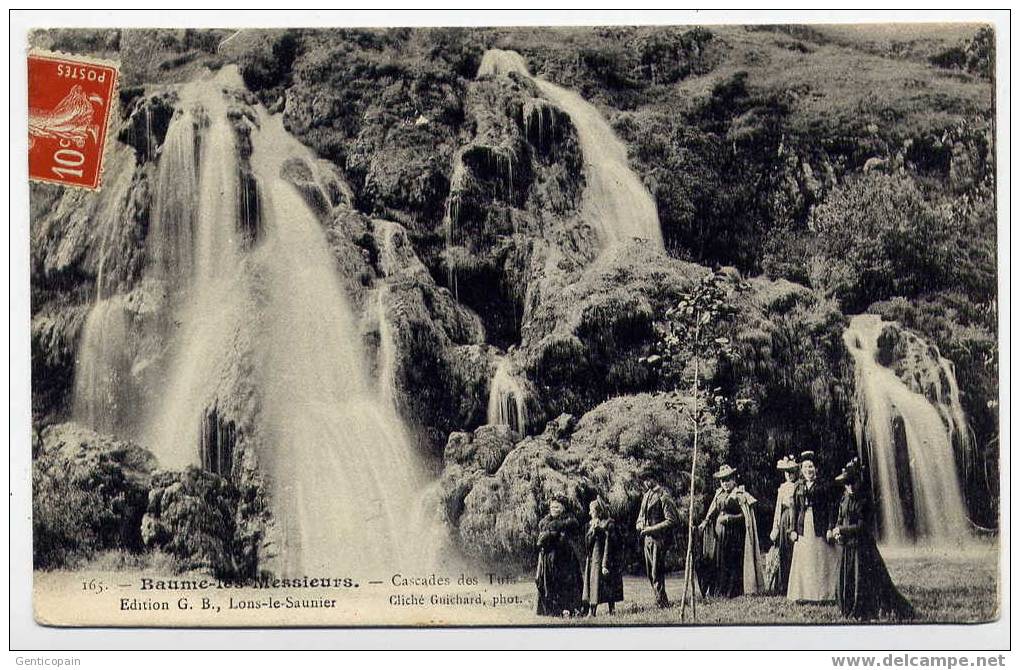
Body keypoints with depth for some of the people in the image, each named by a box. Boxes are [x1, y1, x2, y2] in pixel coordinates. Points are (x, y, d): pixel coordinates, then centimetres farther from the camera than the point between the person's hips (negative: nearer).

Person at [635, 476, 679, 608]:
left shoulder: (663, 497, -12)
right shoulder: (646, 496, 14)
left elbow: (672, 521, -16)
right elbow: (641, 515, 27)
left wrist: (651, 529, -18)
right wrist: (640, 525, 3)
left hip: (658, 538, -8)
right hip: (647, 539, 9)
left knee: (657, 573, -9)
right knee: (650, 572, 10)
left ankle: (662, 603, -4)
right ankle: (660, 600, 18)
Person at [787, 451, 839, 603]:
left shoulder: (824, 486, 0)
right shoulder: (799, 487, 11)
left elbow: (830, 508, -3)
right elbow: (795, 509, 12)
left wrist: (830, 529, -11)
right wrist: (794, 529, 5)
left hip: (819, 526, -4)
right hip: (803, 527, 4)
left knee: (820, 560, -2)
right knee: (803, 561, 3)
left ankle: (822, 594, 3)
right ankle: (803, 594, 7)